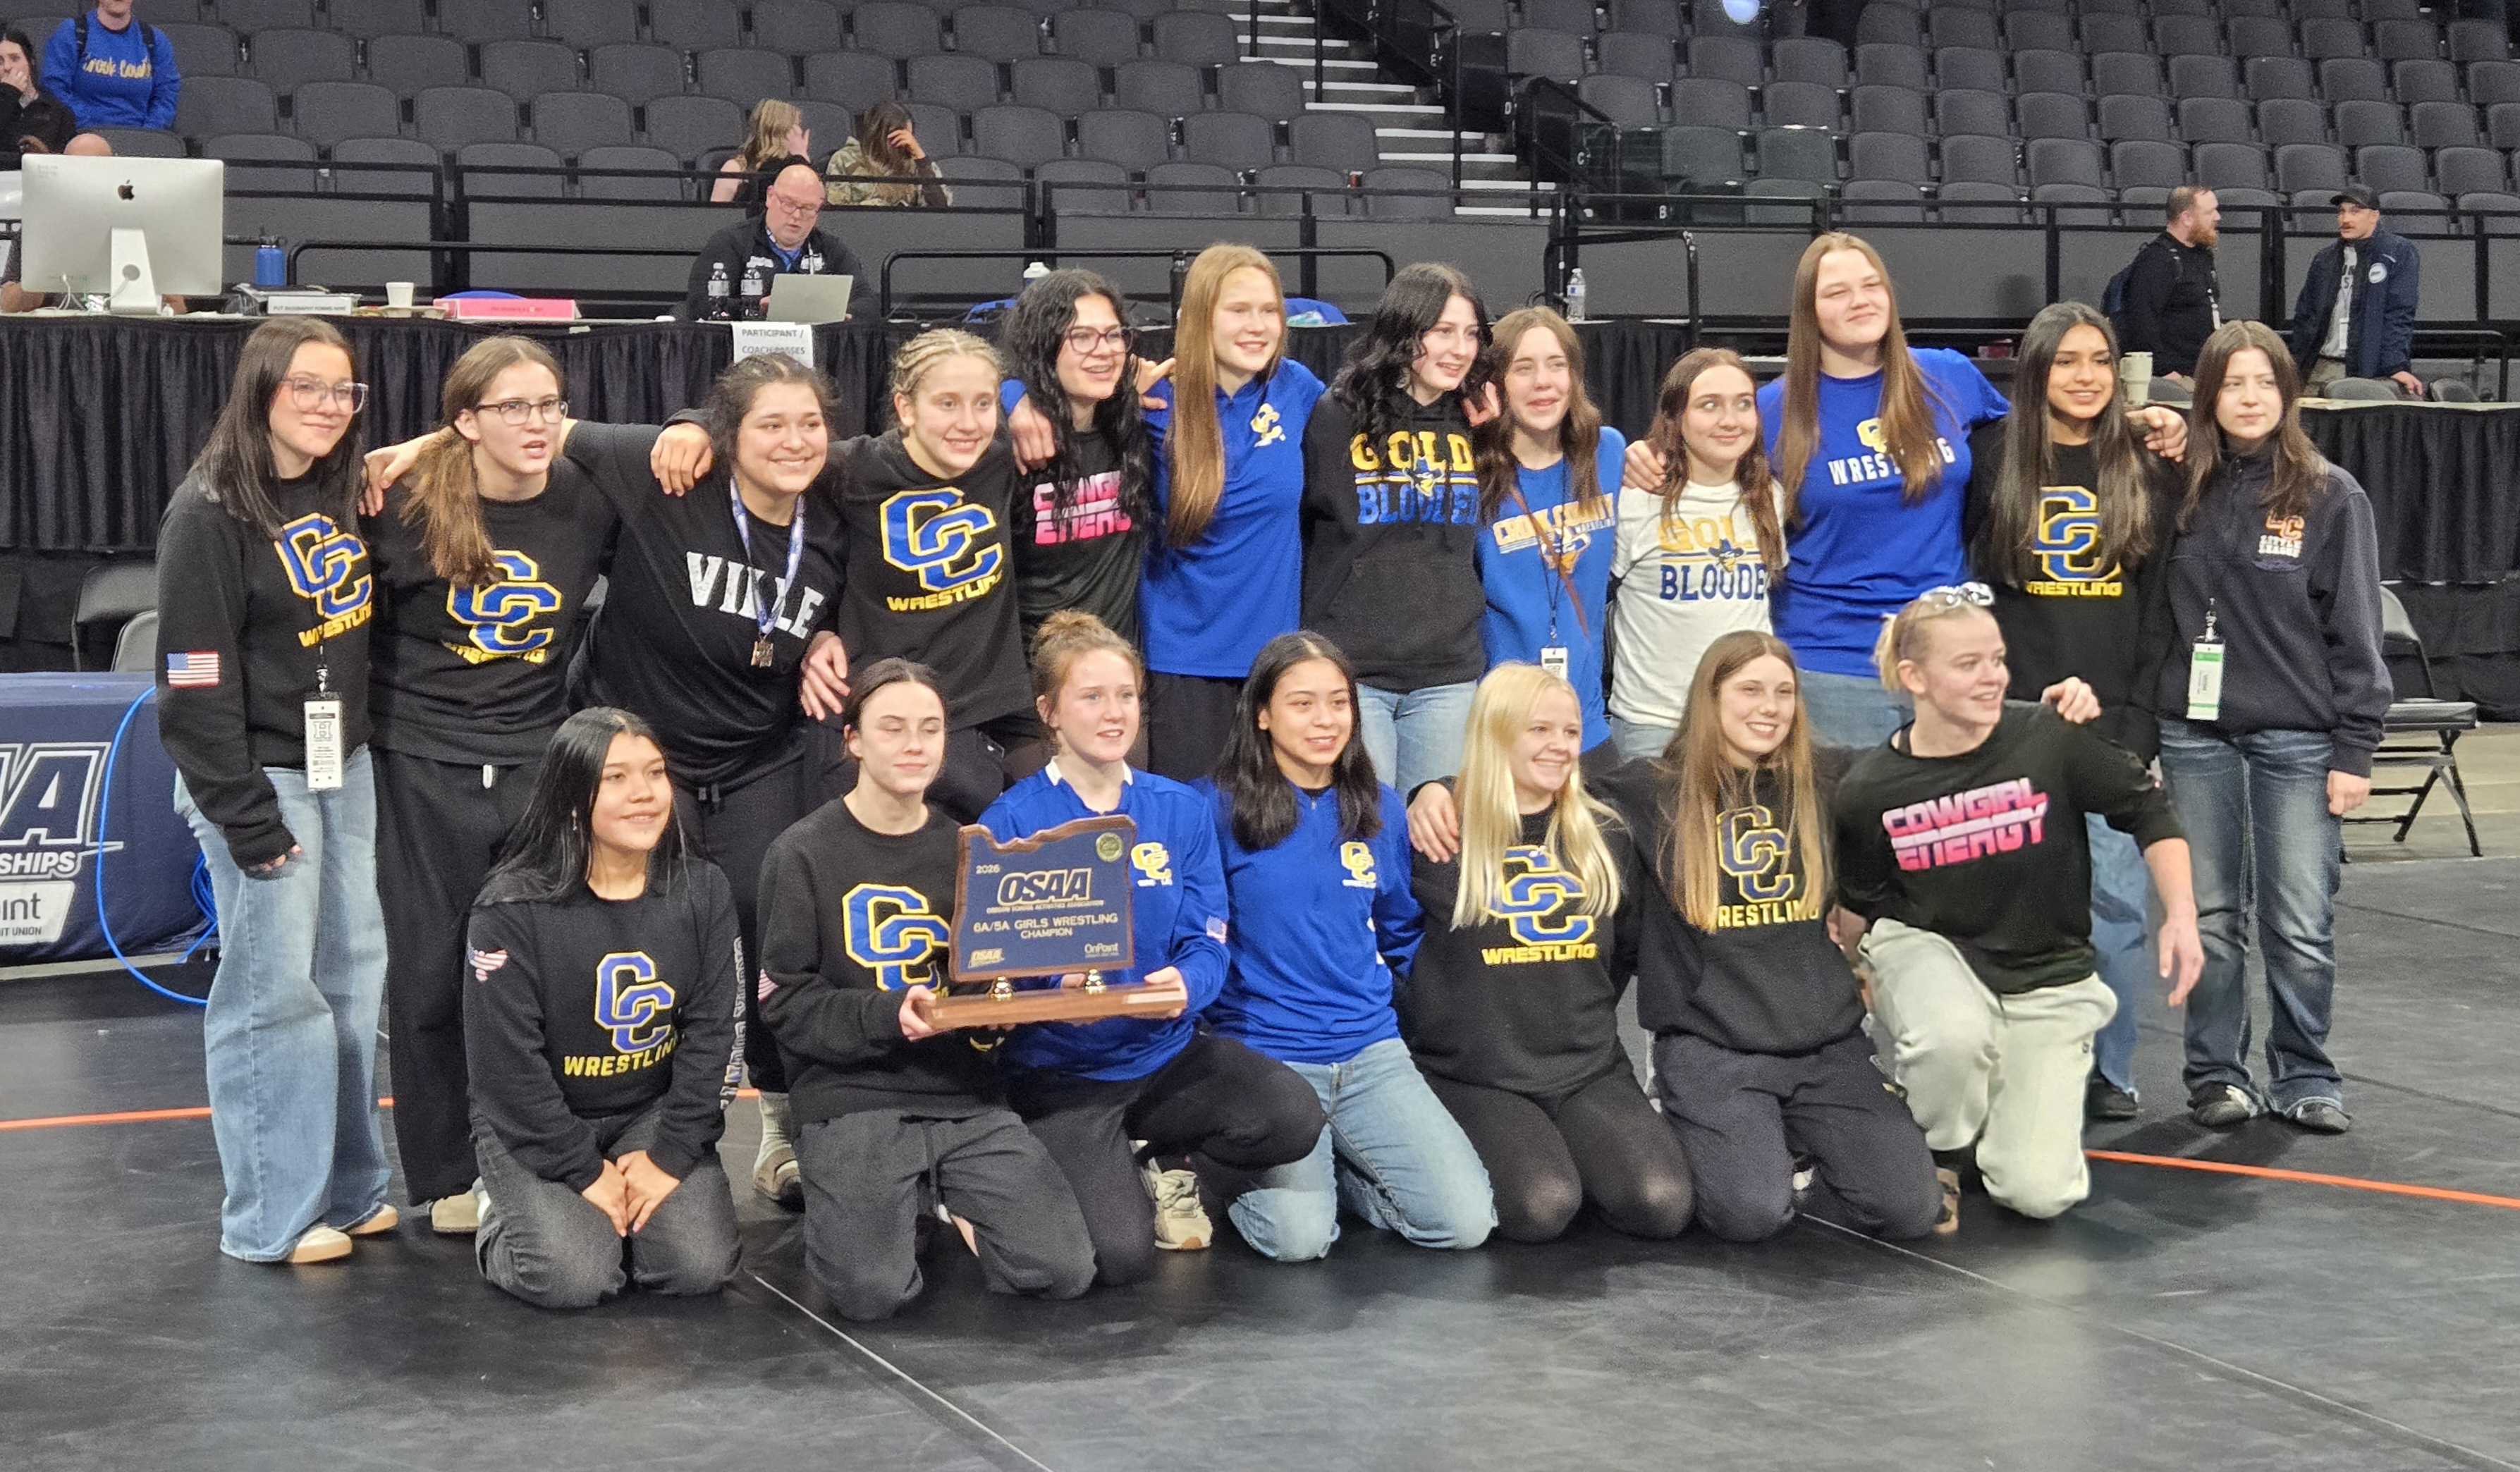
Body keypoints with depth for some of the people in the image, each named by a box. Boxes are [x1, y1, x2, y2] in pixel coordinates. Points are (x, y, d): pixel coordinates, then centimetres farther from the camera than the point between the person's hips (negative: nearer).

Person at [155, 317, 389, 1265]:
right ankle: (273, 1217, 4)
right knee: (274, 992, -4)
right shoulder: (211, 511, -13)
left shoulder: (346, 496, 9)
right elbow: (196, 678, -16)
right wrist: (243, 816, -17)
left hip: (347, 767, 7)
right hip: (259, 774, -7)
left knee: (354, 978, 9)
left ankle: (348, 1187, 19)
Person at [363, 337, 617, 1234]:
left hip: (538, 759, 2)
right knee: (430, 975, 4)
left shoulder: (587, 503, -1)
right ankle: (446, 1178, 17)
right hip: (425, 765, -2)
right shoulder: (409, 507, -10)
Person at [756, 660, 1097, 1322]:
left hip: (967, 1098, 4)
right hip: (851, 1098, -3)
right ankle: (848, 1207, 9)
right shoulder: (802, 855, 0)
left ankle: (948, 1202, 13)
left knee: (1064, 1270, -16)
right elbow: (786, 1004, -6)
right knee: (873, 1290, -26)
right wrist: (890, 1015, -22)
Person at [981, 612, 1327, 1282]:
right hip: (1062, 1069, -3)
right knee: (1121, 1254, -24)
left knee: (1294, 1117, -26)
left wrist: (1184, 984, -24)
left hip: (1166, 1051, 4)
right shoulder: (1012, 821, -5)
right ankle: (1093, 1173, 13)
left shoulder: (1181, 810, 5)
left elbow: (1208, 946, 0)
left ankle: (1165, 1165, 6)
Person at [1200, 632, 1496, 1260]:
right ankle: (1240, 1168, 8)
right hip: (1264, 1054, -4)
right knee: (1300, 1238, -26)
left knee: (1466, 1221, -14)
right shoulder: (1218, 807, -4)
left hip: (1371, 1051, 4)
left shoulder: (1380, 811, 11)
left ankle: (1326, 1167, 12)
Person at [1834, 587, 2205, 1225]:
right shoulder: (1868, 789, -12)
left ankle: (2013, 1098, 23)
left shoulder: (2052, 738, -17)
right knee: (1954, 1037, -39)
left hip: (2047, 979, 0)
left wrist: (2181, 916, -12)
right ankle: (1940, 1157, -4)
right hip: (1928, 952, 0)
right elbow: (1858, 908, 5)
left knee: (2039, 1191, -14)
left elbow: (2148, 813, -4)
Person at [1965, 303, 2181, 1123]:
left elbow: (2160, 607, 6)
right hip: (2014, 718, -1)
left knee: (2116, 898, -2)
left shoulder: (2148, 470, 8)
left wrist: (2138, 722, -1)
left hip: (2114, 721, 1)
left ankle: (2108, 1068, 11)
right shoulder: (1994, 458, 5)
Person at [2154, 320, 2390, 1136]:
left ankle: (2305, 1075, 14)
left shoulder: (2332, 497, -1)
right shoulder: (2182, 493, 6)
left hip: (2298, 737, -2)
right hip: (2197, 733, 2)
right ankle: (2216, 1072, 17)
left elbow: (2354, 632, -2)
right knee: (2210, 918, 7)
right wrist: (2141, 731, 1)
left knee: (2301, 926, 0)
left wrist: (2354, 749, -5)